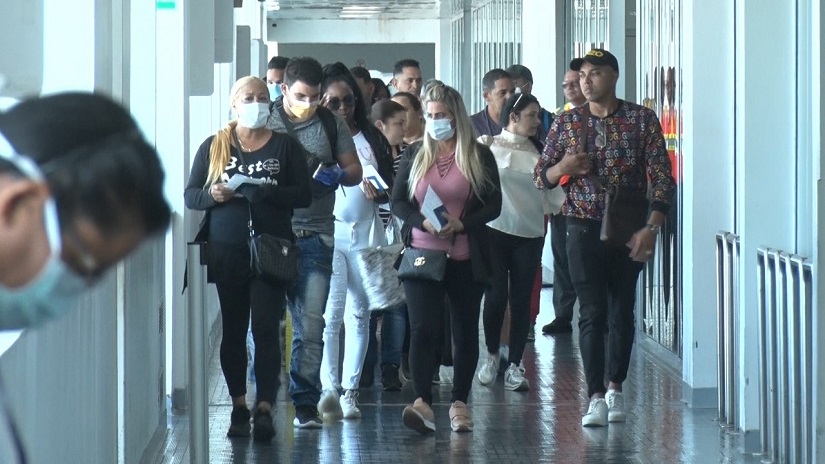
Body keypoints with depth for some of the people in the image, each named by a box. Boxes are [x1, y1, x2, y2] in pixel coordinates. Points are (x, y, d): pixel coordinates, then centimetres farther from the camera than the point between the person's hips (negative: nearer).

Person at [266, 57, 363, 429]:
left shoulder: (331, 124, 10)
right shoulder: (264, 122, 3)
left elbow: (355, 171, 15)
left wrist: (336, 175, -8)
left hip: (314, 235, 1)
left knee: (310, 323, -4)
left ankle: (305, 402, 2)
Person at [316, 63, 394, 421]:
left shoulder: (372, 137, 11)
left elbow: (392, 186, 15)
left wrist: (376, 189, -5)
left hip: (366, 232, 4)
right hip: (328, 231, -3)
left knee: (360, 314, 4)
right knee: (331, 313, -13)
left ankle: (350, 390, 10)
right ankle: (329, 388, -17)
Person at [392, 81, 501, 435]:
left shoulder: (479, 156, 2)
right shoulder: (414, 155, 8)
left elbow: (494, 205, -1)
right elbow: (397, 201, 5)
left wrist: (461, 224, -17)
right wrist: (422, 222, -14)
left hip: (466, 258, 0)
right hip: (422, 255, 0)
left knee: (465, 331, 7)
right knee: (423, 329, -13)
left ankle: (459, 403, 18)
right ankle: (422, 403, -21)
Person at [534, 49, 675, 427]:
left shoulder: (642, 119, -2)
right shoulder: (567, 122, 3)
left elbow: (661, 177, -4)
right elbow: (541, 177, 8)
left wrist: (650, 229, -14)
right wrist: (563, 166, -15)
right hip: (584, 229, 0)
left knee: (623, 311, 9)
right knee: (592, 313, -6)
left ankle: (616, 389, 22)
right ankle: (596, 397, -7)